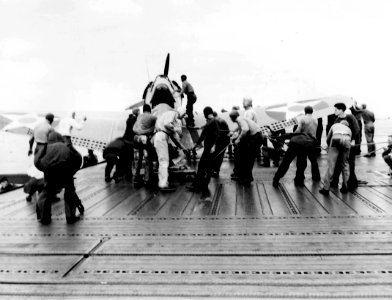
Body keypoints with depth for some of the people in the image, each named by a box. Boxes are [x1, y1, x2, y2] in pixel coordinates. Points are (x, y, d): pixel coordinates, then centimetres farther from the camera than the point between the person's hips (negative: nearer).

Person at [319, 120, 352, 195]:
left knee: (331, 164, -3)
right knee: (345, 164, 17)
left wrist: (330, 147, 52)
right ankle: (344, 187, 17)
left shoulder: (335, 125, 37)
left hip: (336, 139, -2)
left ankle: (326, 188, -3)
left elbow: (327, 139, 37)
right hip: (347, 140, 2)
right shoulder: (348, 129, 38)